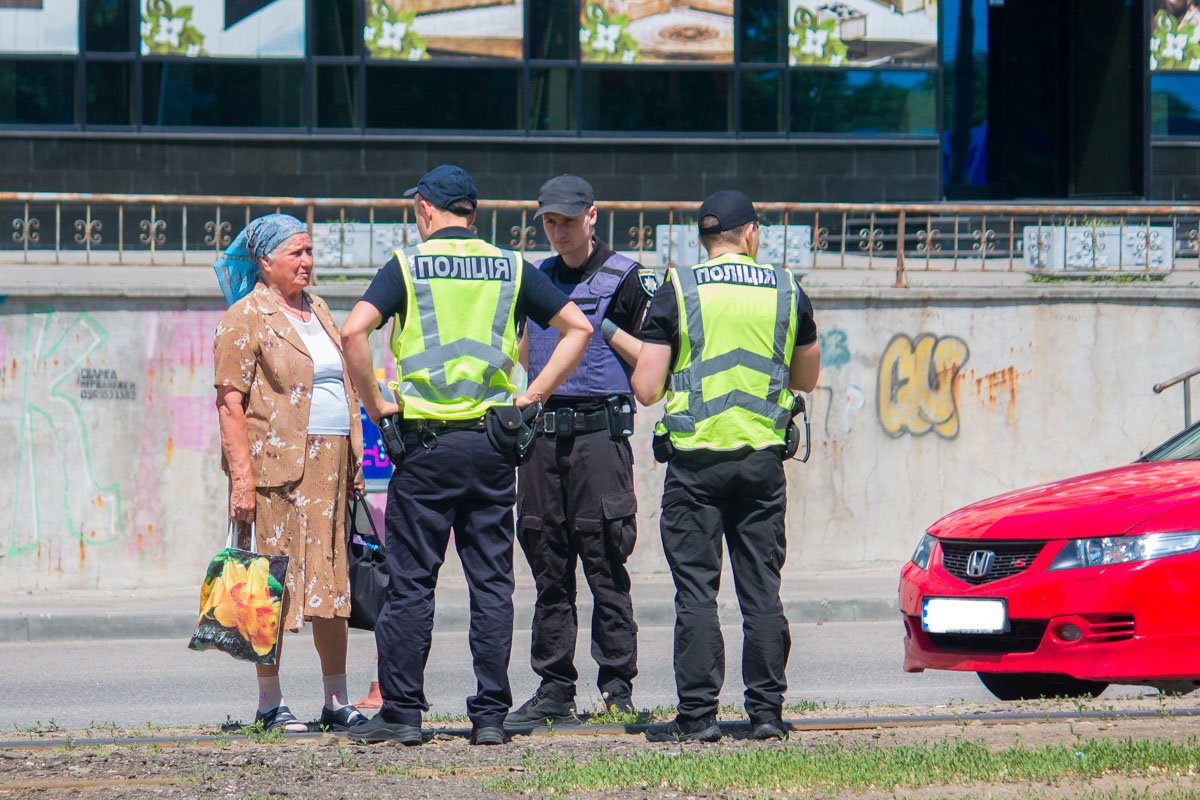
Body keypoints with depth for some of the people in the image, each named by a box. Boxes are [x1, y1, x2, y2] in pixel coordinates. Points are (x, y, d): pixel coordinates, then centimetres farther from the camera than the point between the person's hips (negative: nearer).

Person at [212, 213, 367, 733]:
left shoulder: (317, 312, 19)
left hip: (330, 465, 7)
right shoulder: (245, 319, -3)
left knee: (333, 581, 7)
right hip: (275, 465, -7)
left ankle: (337, 701, 11)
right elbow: (230, 402, -9)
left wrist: (354, 464, 17)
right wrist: (242, 476, -17)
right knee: (275, 583, -4)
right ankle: (270, 704, 1)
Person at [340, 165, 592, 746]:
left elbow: (354, 331, -14)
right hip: (493, 442, 3)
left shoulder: (408, 266, -1)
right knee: (491, 582, 6)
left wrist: (374, 404, -4)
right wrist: (534, 394, 6)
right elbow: (578, 328, 5)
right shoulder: (512, 269, 8)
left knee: (411, 581, 2)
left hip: (426, 441, -3)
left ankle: (402, 712, 3)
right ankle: (491, 715, 4)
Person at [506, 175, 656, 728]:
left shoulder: (625, 279, 0)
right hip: (543, 430, 6)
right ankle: (555, 690, 10)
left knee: (605, 564, -7)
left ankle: (618, 684, -3)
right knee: (549, 567, 6)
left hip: (600, 430, -6)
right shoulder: (536, 279, 16)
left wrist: (605, 329, -11)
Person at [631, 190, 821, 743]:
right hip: (763, 458, 2)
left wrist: (642, 354, 16)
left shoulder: (679, 291, -4)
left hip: (695, 457, -2)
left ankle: (697, 713, -3)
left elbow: (646, 389, -5)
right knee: (761, 589, 7)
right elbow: (806, 378, 17)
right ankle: (766, 710, 7)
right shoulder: (786, 292, 4)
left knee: (696, 590, 0)